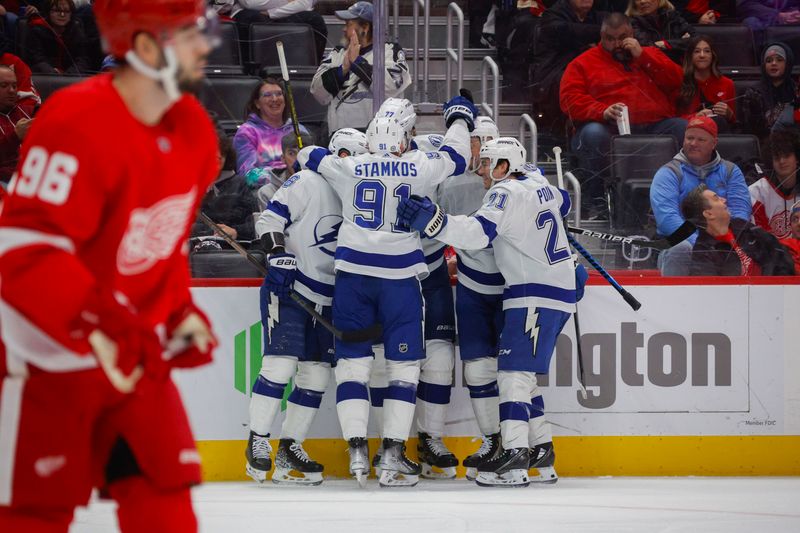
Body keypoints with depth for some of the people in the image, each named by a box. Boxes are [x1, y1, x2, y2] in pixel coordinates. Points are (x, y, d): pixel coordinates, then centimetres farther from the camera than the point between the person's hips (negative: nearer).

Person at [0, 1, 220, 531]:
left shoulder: (193, 130, 2)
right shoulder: (77, 126, -26)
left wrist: (182, 312, 5)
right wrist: (105, 325, -36)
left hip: (135, 354, 7)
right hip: (49, 354, -7)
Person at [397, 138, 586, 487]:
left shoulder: (507, 193, -14)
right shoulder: (537, 184, 13)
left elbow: (479, 232, -30)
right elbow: (562, 202, 35)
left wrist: (432, 221, -39)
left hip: (536, 295, -10)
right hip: (559, 290, 10)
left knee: (514, 370, -15)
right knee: (522, 373, 14)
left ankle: (515, 458, -25)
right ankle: (541, 450, 14)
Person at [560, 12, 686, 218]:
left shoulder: (649, 54, 26)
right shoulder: (583, 63, 15)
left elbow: (675, 80, 10)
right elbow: (571, 100, 0)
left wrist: (642, 56, 3)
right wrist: (603, 112, -19)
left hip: (654, 127, 3)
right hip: (609, 129, -3)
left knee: (684, 128, -25)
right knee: (593, 133, -36)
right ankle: (595, 204, -24)